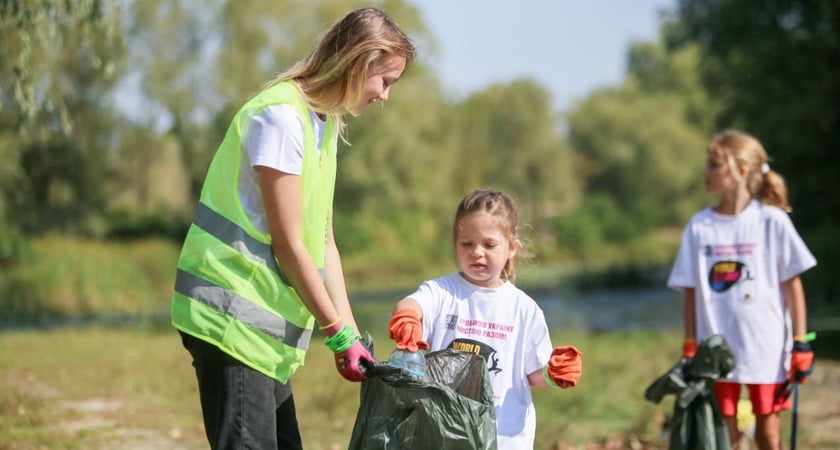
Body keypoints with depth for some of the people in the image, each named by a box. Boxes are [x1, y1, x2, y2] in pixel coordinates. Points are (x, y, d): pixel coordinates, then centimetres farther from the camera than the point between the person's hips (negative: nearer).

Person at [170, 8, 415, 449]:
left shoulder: (325, 123, 14)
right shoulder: (282, 116, -15)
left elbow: (322, 241, 13)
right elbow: (288, 246, -16)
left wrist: (351, 333, 6)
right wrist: (339, 333, -11)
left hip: (264, 320, 10)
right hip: (232, 313, -10)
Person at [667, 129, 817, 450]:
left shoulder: (772, 221, -4)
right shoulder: (698, 226, 2)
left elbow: (792, 283, -1)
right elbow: (691, 291, 5)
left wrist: (801, 344, -3)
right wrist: (690, 348, 2)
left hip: (767, 349, -2)